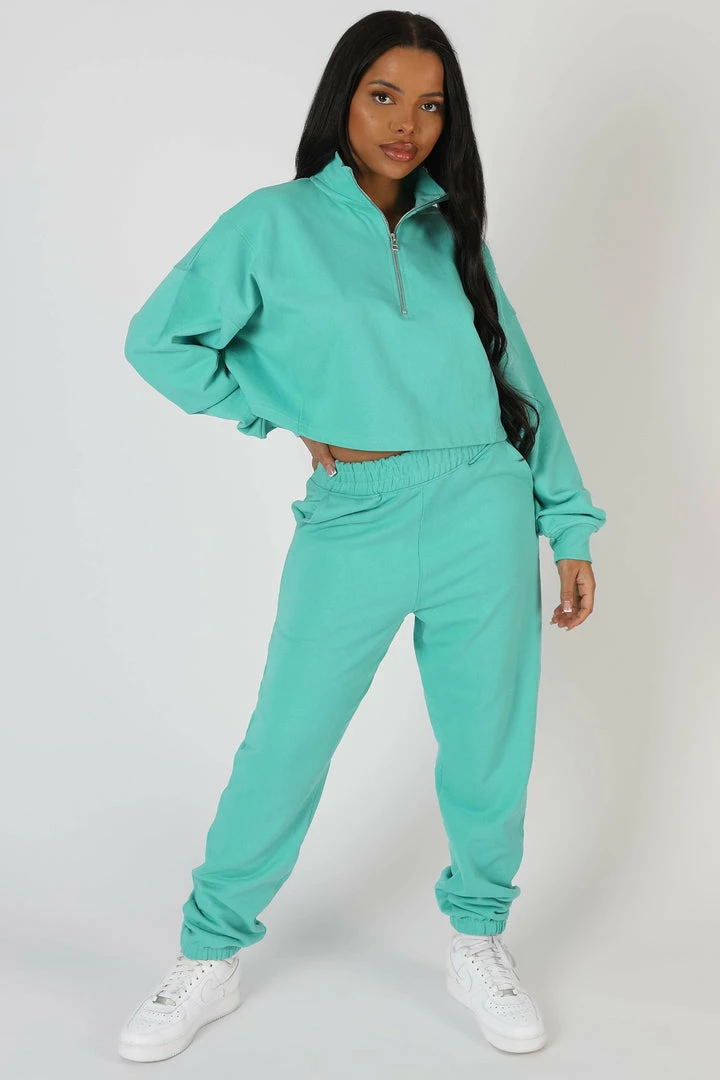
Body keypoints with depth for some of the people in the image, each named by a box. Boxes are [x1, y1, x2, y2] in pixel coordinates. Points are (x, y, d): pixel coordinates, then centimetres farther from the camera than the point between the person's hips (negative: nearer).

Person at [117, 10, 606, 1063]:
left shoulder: (455, 233, 12)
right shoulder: (275, 223, 2)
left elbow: (517, 375, 13)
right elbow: (159, 341, 1)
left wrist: (569, 524, 10)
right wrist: (295, 419, 0)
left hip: (483, 512, 3)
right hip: (352, 523, -3)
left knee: (489, 745, 10)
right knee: (286, 744, 3)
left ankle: (478, 941, 33)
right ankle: (209, 959, 23)